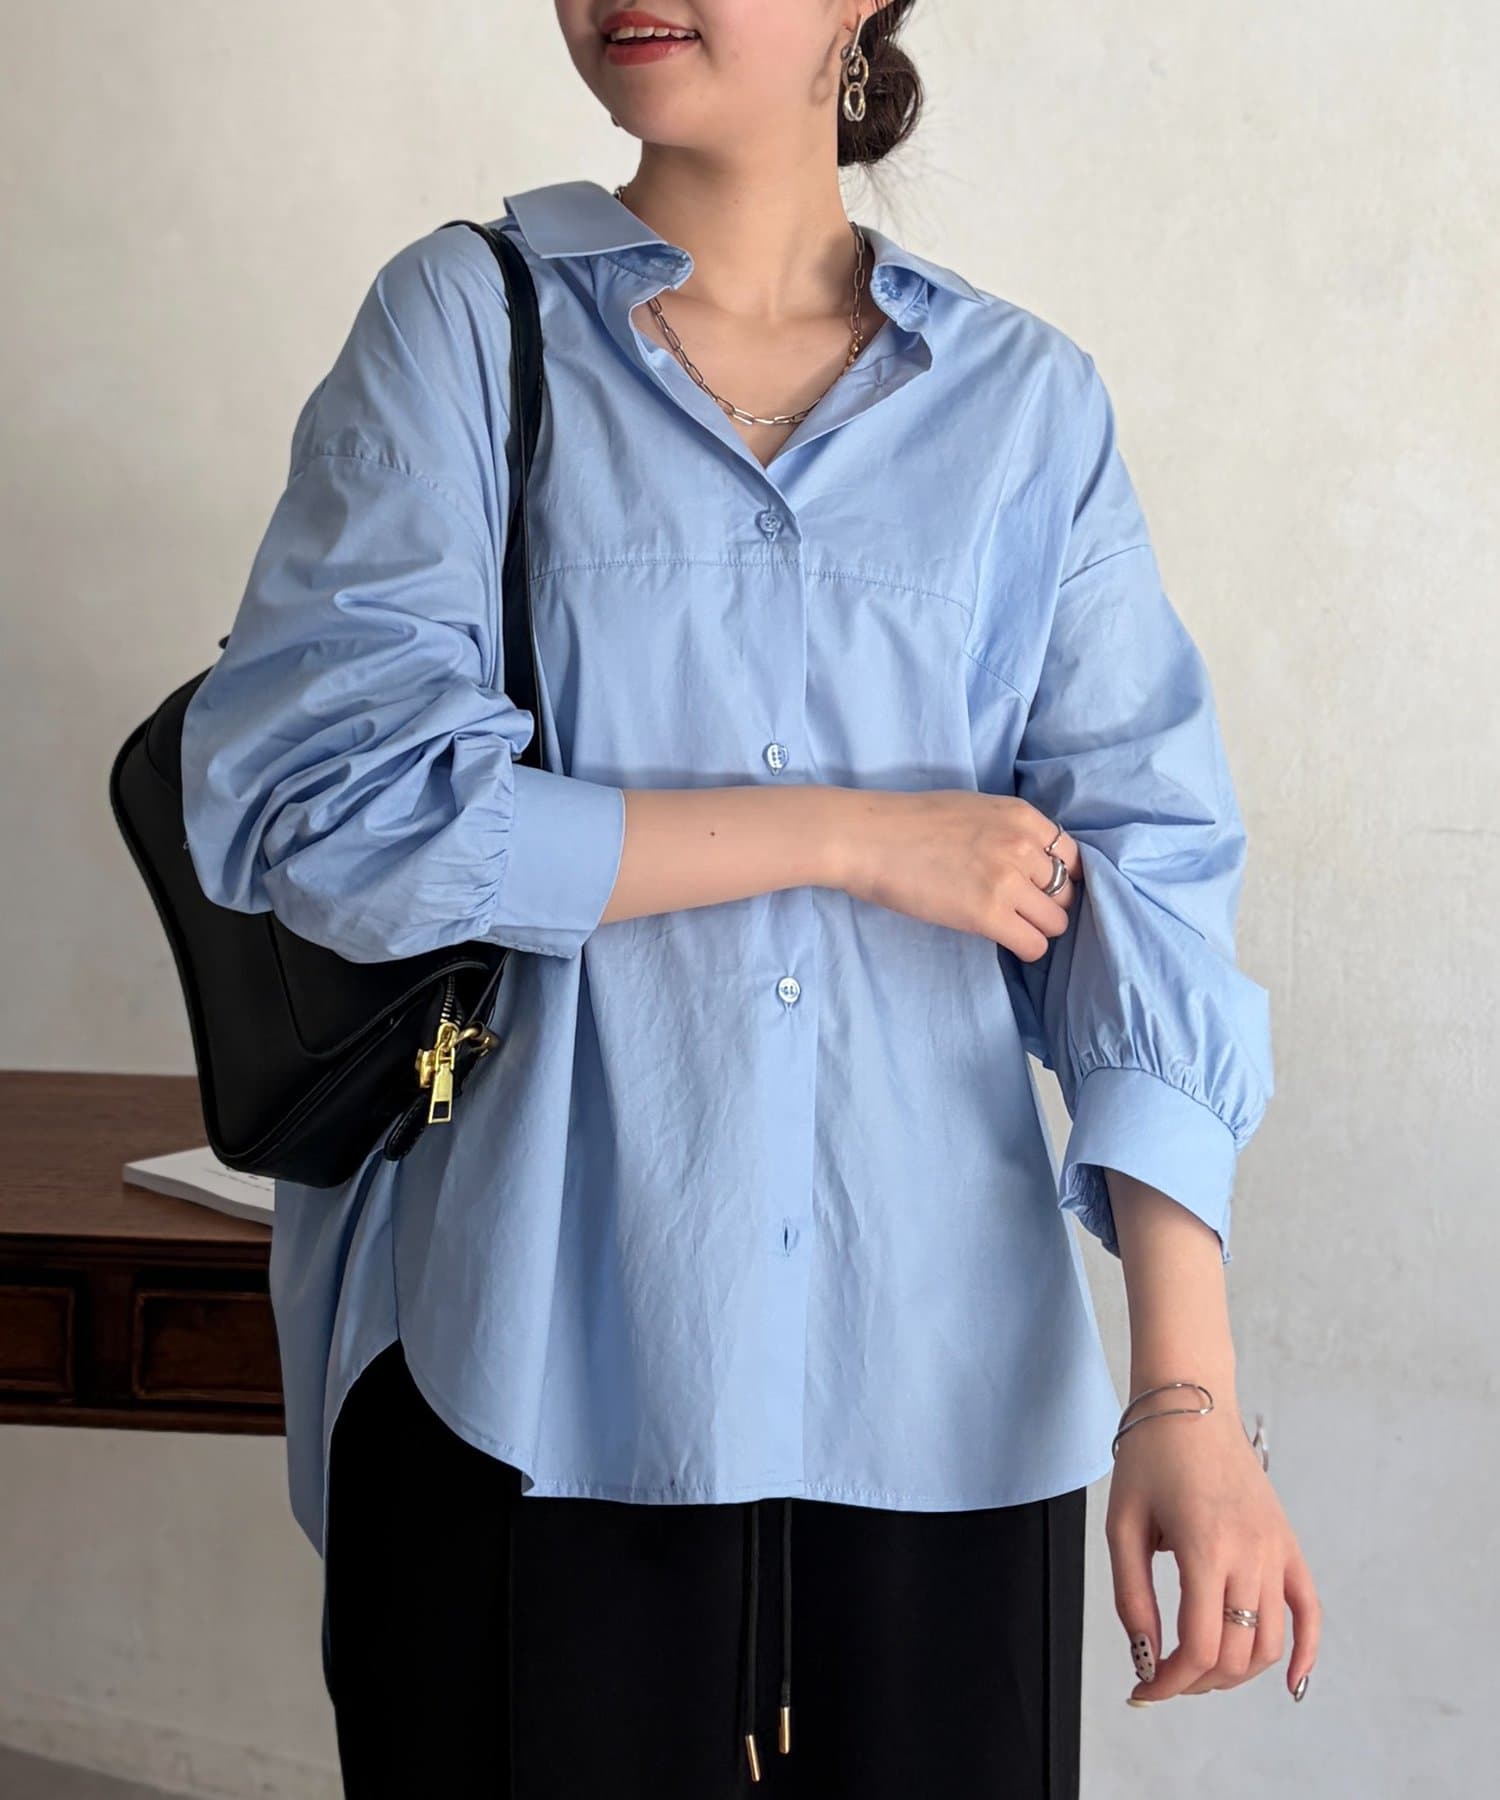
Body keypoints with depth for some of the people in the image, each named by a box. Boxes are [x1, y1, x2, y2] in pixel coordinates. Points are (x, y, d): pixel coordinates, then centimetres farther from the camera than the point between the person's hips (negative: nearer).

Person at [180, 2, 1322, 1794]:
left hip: (940, 1384, 1)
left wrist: (1188, 1391, -12)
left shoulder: (1028, 402, 6)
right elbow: (307, 799, -9)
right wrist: (853, 833, -9)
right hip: (528, 1372, -1)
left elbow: (1140, 877, -1)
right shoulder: (465, 320, 3)